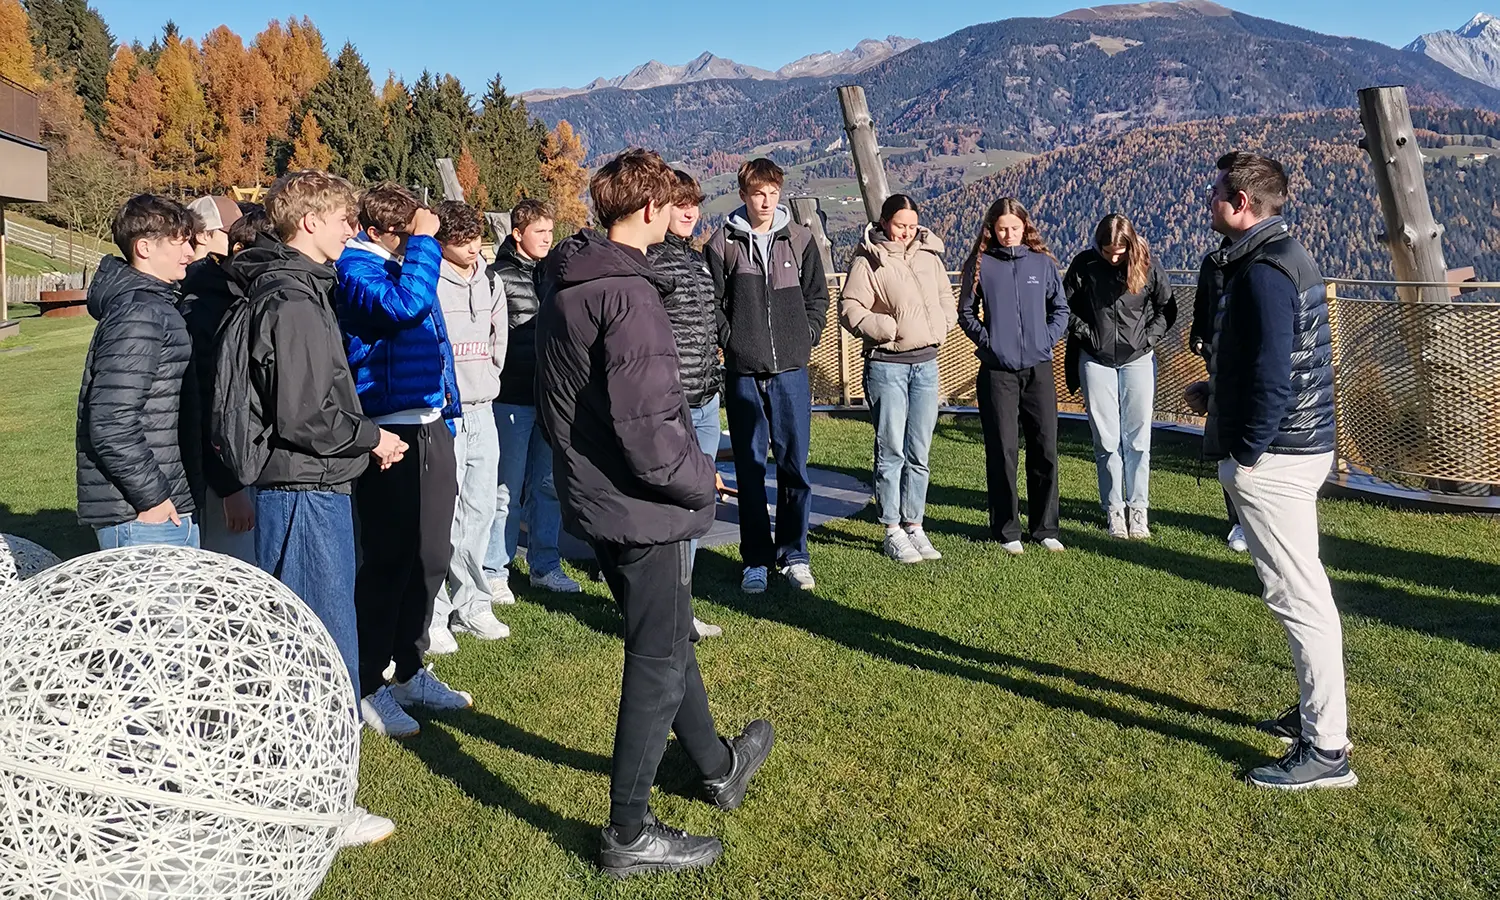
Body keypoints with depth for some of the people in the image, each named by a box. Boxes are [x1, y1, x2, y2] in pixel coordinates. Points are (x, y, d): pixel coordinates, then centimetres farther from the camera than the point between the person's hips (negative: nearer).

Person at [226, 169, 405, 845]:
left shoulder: (288, 287, 14)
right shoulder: (294, 300, -18)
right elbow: (304, 418, -23)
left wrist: (362, 435, 12)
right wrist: (371, 438, -8)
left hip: (302, 489, 10)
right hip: (306, 490, -10)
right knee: (326, 647, -3)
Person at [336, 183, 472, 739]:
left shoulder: (409, 263, 17)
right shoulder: (356, 270, -11)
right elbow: (404, 304, -32)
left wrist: (448, 409, 24)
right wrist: (423, 242, -20)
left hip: (431, 427, 9)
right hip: (389, 434, -9)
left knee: (431, 556, 14)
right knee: (390, 560, -5)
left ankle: (410, 671, 29)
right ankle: (367, 687, 8)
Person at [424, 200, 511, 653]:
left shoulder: (491, 284, 13)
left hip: (482, 413, 6)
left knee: (479, 512, 10)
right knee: (441, 516, -7)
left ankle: (471, 606, 20)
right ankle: (431, 617, 1)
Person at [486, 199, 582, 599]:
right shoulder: (498, 277, -7)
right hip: (513, 398, -6)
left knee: (548, 484, 12)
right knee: (507, 488, -1)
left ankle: (545, 564, 22)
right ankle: (494, 571, 9)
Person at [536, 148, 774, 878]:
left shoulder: (564, 282, 8)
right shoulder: (627, 296, -22)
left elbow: (557, 401, 14)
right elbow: (645, 426, -26)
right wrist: (700, 480, -11)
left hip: (593, 496, 10)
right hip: (641, 506, -10)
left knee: (666, 641, 24)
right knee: (658, 666, 4)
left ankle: (718, 765, 44)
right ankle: (630, 833, 17)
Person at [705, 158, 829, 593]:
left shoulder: (799, 239, 7)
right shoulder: (722, 244, 2)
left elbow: (817, 296, 11)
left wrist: (806, 337, 1)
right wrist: (731, 340, -6)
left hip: (791, 369, 1)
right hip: (743, 372, -1)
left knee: (794, 464, 3)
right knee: (750, 468, 5)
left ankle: (794, 555, 15)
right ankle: (755, 561, 14)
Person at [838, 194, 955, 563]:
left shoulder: (930, 256, 13)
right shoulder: (868, 261, -4)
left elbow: (947, 300, 23)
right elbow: (849, 308, -9)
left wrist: (940, 327, 5)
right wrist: (884, 328, -19)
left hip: (926, 363, 5)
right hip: (886, 365, -5)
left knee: (919, 452, 9)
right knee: (891, 450, -2)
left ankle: (914, 525, 19)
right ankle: (893, 532, 6)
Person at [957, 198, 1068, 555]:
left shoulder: (1042, 262, 6)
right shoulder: (980, 264, 2)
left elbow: (1061, 308, 12)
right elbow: (966, 312, 8)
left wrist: (1046, 340, -1)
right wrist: (986, 340, -4)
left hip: (1039, 368, 2)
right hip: (997, 371, -2)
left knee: (1045, 449, 4)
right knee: (1002, 451, 1)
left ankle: (1046, 528, 16)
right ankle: (1007, 530, 11)